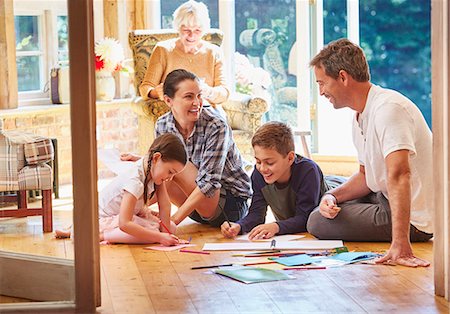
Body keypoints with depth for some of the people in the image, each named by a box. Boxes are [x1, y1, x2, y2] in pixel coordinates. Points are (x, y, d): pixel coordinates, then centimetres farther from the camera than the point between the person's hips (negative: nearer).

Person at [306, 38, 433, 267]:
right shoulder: (361, 115, 7)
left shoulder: (388, 108, -25)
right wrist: (333, 196, -5)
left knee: (317, 222, -10)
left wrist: (400, 245, -46)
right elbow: (366, 176, 16)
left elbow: (399, 174, -37)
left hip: (414, 221, -10)